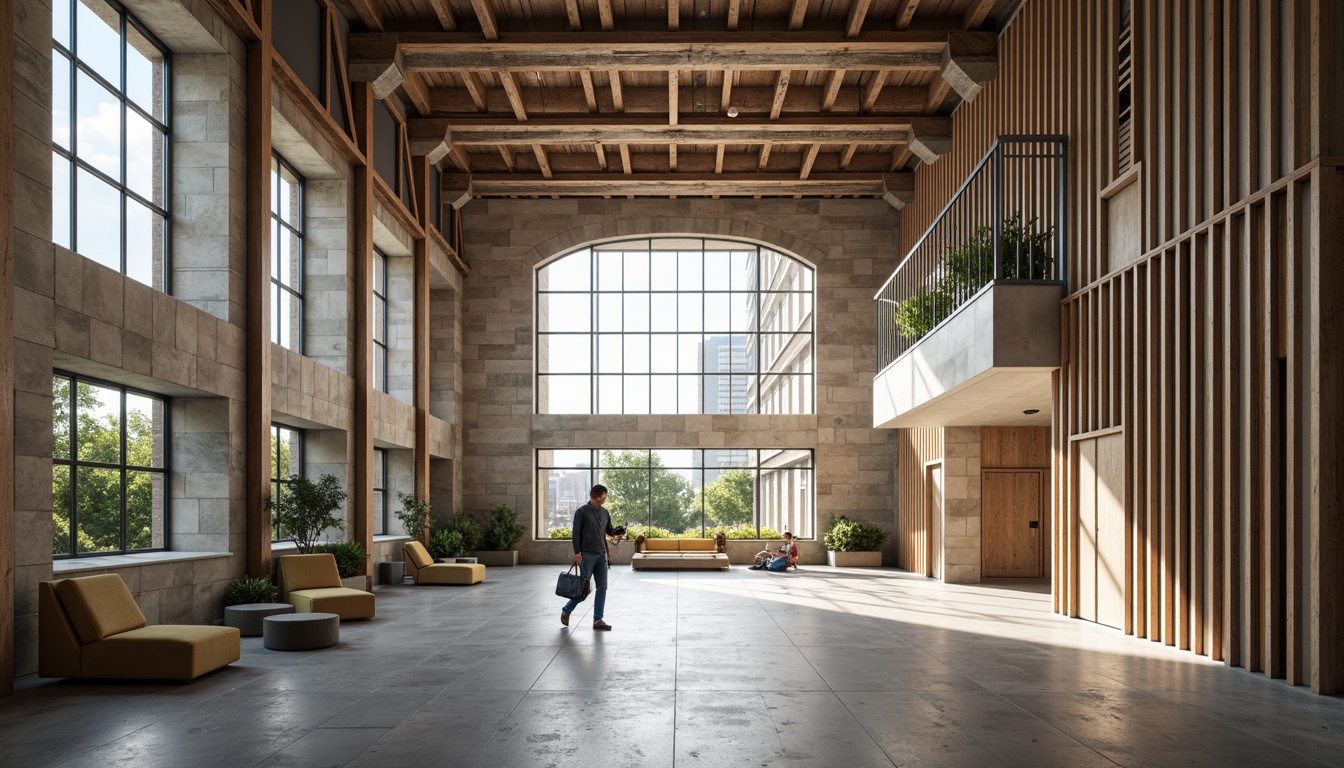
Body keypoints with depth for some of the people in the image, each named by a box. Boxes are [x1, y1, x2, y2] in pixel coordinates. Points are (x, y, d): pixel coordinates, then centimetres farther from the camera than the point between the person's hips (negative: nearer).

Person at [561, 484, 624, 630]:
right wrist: (577, 552, -15)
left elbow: (609, 530, 19)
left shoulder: (604, 513, 12)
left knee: (602, 588, 2)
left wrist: (618, 531, -3)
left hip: (601, 555, 6)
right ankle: (566, 610, 20)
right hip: (587, 555, -6)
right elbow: (576, 533, -9)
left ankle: (598, 620, 8)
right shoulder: (582, 511, -7)